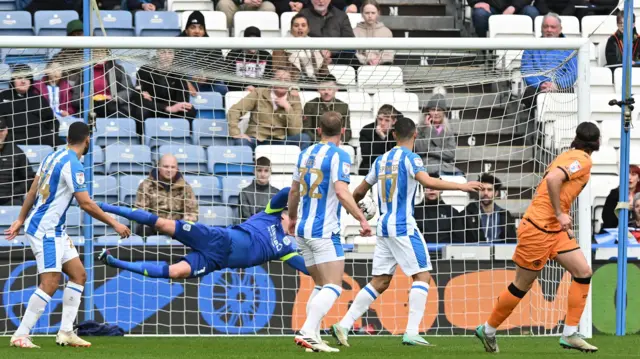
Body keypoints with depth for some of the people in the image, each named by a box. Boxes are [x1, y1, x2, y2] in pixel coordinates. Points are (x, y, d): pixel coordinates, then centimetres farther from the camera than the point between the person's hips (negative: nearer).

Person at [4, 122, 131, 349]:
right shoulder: (72, 165, -17)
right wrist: (114, 224, -11)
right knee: (50, 284, -13)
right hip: (45, 230, -10)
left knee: (78, 275, 10)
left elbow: (32, 191, 16)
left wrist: (20, 220, 23)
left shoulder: (53, 157, 10)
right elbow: (86, 204, -19)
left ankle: (66, 332, 8)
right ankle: (20, 335, -12)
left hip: (55, 230, 10)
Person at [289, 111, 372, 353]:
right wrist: (362, 219, -18)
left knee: (321, 286, 15)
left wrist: (292, 218, 36)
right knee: (333, 287, -10)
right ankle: (307, 331, -26)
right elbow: (341, 192, -21)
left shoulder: (306, 154, 12)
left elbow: (294, 191, 21)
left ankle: (311, 336, 5)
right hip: (325, 231, -8)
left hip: (303, 230, 8)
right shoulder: (338, 156, -9)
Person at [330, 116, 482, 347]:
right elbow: (427, 181, -24)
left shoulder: (381, 160, 15)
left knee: (379, 282, 10)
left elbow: (359, 192, 23)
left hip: (383, 226, 7)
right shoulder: (409, 158, -6)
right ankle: (411, 333, -14)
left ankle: (344, 325, 4)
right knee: (422, 276, -4)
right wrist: (461, 186, -19)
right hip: (403, 226, -7)